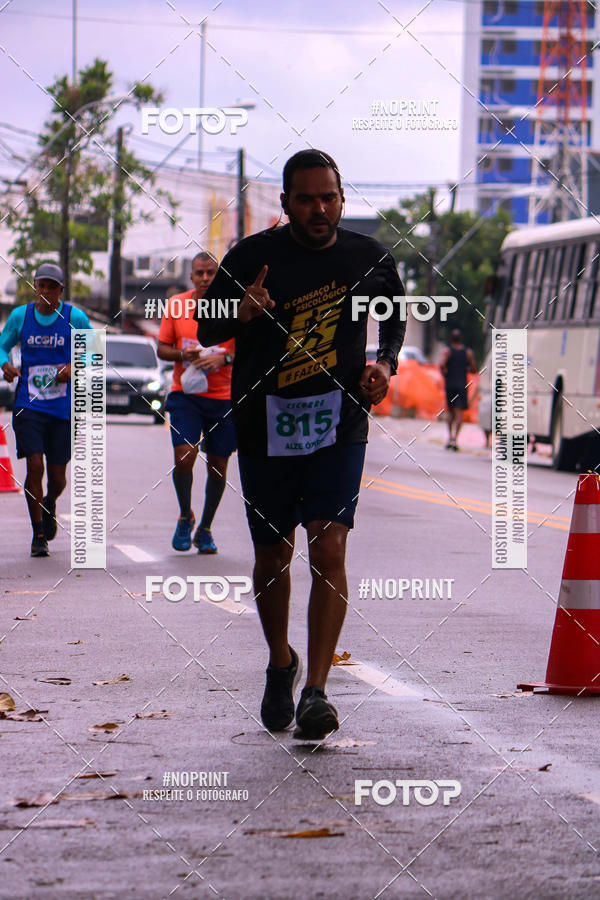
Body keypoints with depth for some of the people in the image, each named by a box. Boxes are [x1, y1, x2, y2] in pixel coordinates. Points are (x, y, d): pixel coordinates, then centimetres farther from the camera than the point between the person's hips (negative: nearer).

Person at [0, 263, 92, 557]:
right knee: (34, 466, -13)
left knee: (58, 476, 5)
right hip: (28, 405, 0)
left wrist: (75, 367, -11)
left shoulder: (75, 318, -1)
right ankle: (38, 535, 1)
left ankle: (49, 505, 43)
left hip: (63, 408, 0)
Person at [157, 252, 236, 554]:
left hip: (223, 397, 0)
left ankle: (205, 528, 22)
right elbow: (162, 348, 7)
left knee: (218, 466, 5)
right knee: (184, 457, -15)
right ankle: (185, 517, 9)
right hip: (185, 395, 0)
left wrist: (224, 358, -20)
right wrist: (183, 354, -13)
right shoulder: (176, 304, 3)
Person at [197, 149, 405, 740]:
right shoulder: (251, 257, -1)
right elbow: (205, 330, 4)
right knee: (271, 558, 10)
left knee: (328, 549, -15)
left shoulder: (368, 260, 4)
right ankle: (280, 664, 35)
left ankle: (315, 691, -15)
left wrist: (385, 364, 3)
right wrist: (241, 313, -18)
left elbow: (395, 317, 22)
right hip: (264, 427, 1)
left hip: (338, 425, 0)